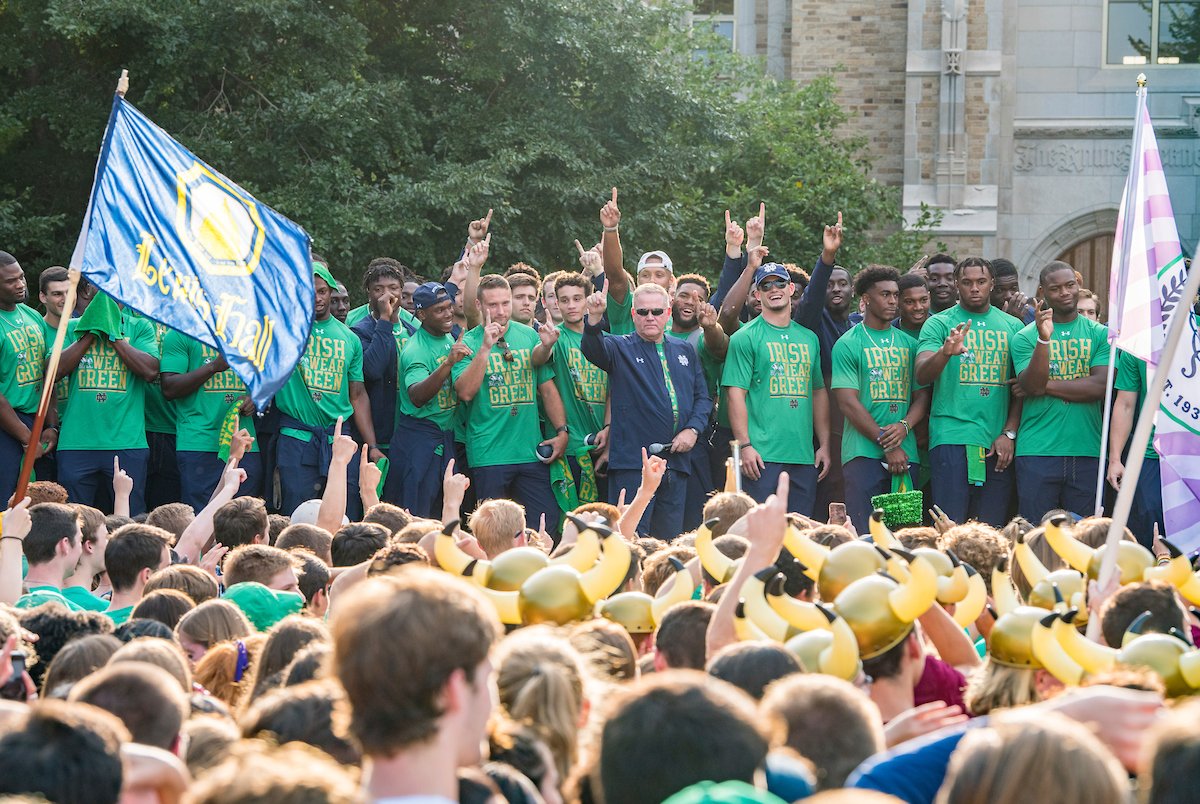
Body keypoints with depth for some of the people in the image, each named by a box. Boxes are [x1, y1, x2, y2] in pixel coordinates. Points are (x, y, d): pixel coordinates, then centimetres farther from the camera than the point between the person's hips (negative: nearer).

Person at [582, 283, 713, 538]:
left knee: (670, 541, 9)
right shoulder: (620, 348, 4)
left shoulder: (685, 351, 17)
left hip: (676, 461, 5)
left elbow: (703, 397, 18)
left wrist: (693, 429, -2)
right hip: (632, 461, -5)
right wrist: (594, 320, -39)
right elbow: (593, 350, -18)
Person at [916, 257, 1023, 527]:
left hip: (998, 443, 3)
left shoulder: (1011, 326, 13)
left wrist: (1009, 433, -1)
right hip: (951, 438, -3)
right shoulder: (939, 324, 5)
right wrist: (946, 352, -29)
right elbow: (921, 376, -9)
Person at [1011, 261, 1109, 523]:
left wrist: (1046, 386, -8)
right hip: (1038, 452, -1)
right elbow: (1031, 385, -9)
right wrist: (1044, 338, -21)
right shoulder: (1025, 337, 4)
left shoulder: (1100, 334, 7)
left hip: (1087, 452, 1)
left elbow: (1101, 386, -6)